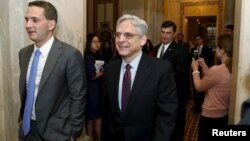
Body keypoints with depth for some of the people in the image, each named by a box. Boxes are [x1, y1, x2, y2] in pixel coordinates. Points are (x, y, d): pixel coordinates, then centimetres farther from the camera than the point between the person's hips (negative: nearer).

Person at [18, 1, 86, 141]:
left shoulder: (70, 54, -19)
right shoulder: (24, 53, 2)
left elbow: (78, 97, -15)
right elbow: (24, 91, 12)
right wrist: (21, 119, 13)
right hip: (26, 128, 6)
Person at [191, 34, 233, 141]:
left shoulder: (217, 69, -28)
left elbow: (199, 87, -15)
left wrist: (195, 69, -3)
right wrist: (205, 67, 8)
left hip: (210, 115, -8)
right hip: (224, 114, 8)